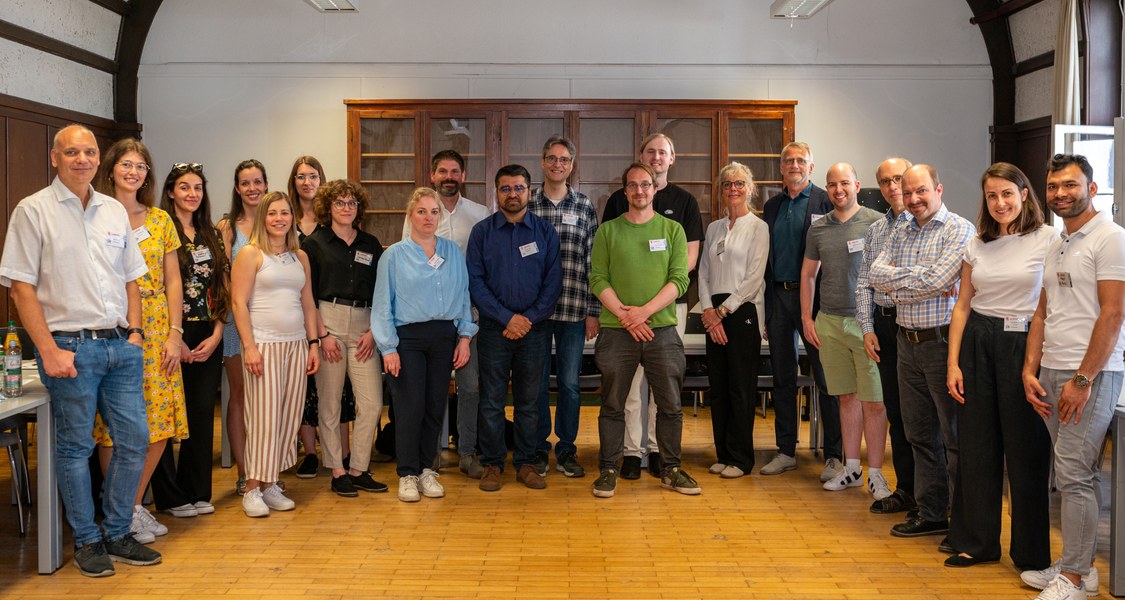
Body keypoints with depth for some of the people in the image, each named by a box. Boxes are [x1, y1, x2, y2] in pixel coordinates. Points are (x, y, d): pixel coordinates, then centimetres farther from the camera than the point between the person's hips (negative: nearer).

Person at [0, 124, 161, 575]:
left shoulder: (115, 211, 13)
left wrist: (134, 332, 6)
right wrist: (49, 351, -12)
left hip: (120, 347, 5)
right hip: (70, 347, -5)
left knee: (134, 440, 7)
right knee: (75, 447, 4)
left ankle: (117, 534, 23)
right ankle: (86, 541, 18)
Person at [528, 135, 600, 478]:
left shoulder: (586, 208, 6)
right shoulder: (525, 205, 4)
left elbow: (594, 263, 5)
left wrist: (593, 312, 1)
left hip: (574, 309, 1)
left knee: (570, 383, 7)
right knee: (537, 382, 7)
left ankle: (566, 451, 19)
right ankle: (538, 450, 19)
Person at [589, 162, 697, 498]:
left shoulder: (672, 230, 7)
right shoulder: (608, 231, 6)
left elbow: (679, 280, -1)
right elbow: (598, 280, 0)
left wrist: (645, 310, -13)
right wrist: (625, 315, -13)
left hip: (662, 329, 1)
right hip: (617, 331, -1)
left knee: (670, 405, 6)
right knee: (613, 405, 5)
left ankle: (671, 470, 19)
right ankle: (608, 470, 15)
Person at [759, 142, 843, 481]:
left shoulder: (825, 202, -2)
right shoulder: (772, 206, 14)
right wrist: (765, 306, 10)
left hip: (812, 296, -5)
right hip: (777, 297, 6)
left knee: (825, 379, -2)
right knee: (782, 378, 11)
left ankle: (834, 455, 5)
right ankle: (786, 451, 20)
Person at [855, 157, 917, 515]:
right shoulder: (875, 231, 14)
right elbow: (864, 283, 12)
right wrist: (867, 329, 4)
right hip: (883, 323, 6)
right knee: (895, 410, 10)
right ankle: (906, 489, 20)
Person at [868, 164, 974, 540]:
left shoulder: (959, 230, -7)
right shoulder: (900, 235, 14)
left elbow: (936, 280, -19)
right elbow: (875, 273, 1)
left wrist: (897, 285, -5)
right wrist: (920, 276, -11)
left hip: (943, 342, -7)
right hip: (908, 342, 7)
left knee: (955, 435, 0)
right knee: (920, 434, 13)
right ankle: (931, 513, 23)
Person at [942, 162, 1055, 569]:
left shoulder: (1047, 239, -4)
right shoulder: (977, 245, 9)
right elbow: (962, 306, 11)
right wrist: (953, 363, 4)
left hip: (1025, 344, -4)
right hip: (978, 342, 4)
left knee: (1026, 448, 1)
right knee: (976, 444, 8)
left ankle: (1032, 552, 16)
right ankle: (976, 541, 22)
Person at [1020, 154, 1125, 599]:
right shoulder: (1057, 245, 18)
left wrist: (1083, 380, -16)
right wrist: (1030, 371, 8)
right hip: (1051, 373, 8)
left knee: (1074, 475, -8)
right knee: (1070, 475, 11)